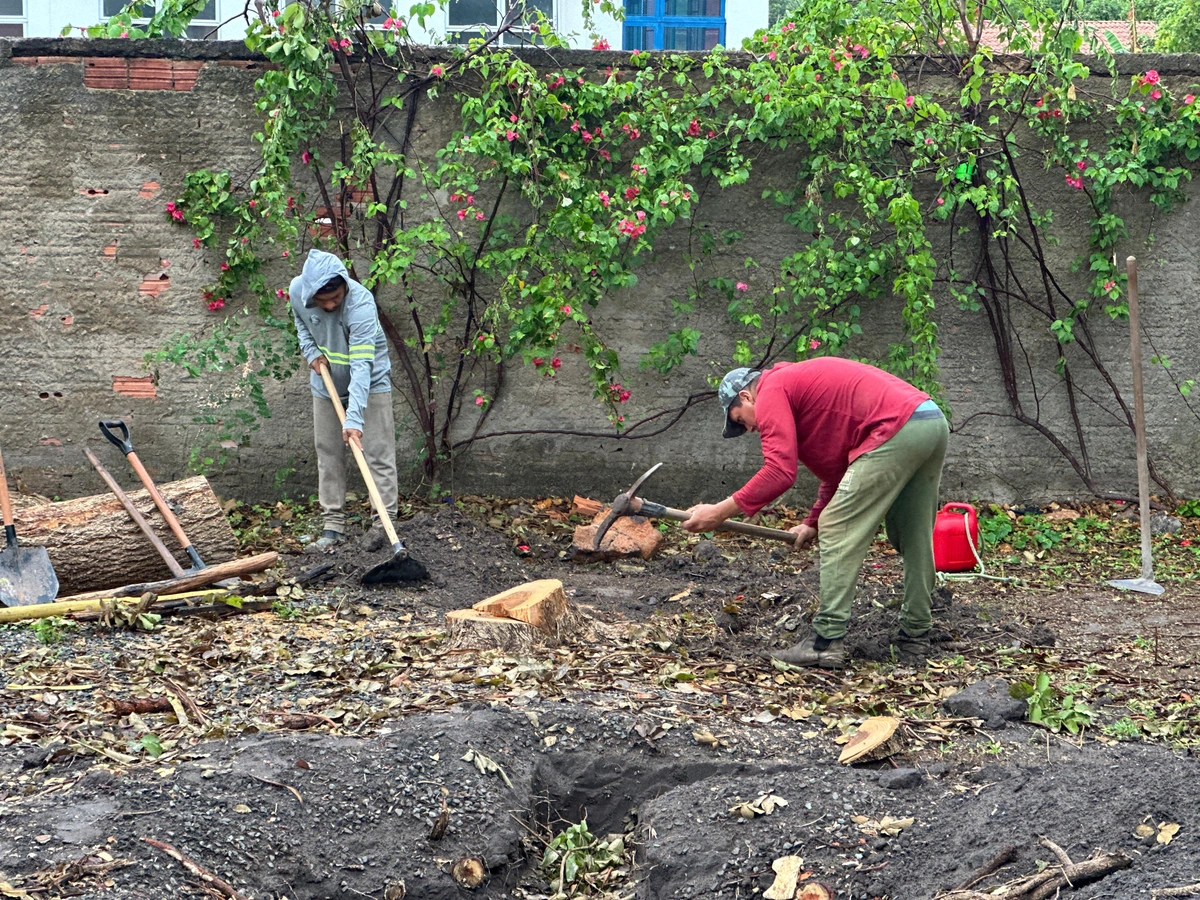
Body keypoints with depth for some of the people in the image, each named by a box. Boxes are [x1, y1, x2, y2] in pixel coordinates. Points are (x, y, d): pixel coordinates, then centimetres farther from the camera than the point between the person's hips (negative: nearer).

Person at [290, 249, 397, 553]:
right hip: (326, 384, 5)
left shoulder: (361, 305, -35)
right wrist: (311, 352, -11)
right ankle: (333, 524, 15)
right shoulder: (297, 290, -19)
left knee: (378, 453, -5)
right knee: (328, 455, 8)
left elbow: (361, 367, -40)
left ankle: (382, 521, 4)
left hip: (370, 383, -5)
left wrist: (354, 418, -46)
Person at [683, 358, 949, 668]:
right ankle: (915, 636, 27)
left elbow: (780, 472, -10)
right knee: (914, 538, 19)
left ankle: (826, 641, -6)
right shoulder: (803, 382, 30)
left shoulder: (771, 391, 2)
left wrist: (720, 511, -7)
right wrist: (813, 523, 28)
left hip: (897, 430, -10)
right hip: (935, 421, 10)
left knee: (839, 532, -4)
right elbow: (838, 467, 32)